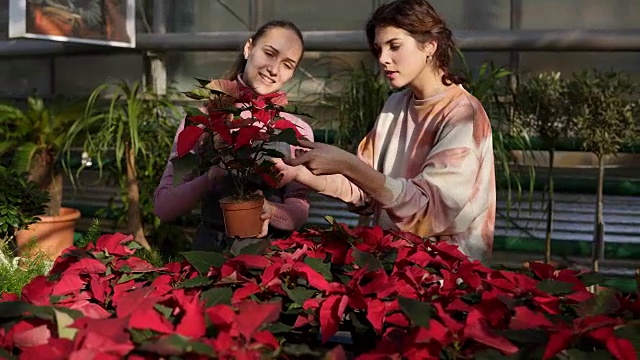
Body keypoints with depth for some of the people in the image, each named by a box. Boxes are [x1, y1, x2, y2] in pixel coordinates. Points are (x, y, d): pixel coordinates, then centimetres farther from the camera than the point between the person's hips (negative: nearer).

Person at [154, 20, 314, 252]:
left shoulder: (298, 131, 1)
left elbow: (299, 210, -4)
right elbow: (163, 206, -6)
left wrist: (268, 210, -25)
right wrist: (209, 179, -24)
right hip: (211, 248, -1)